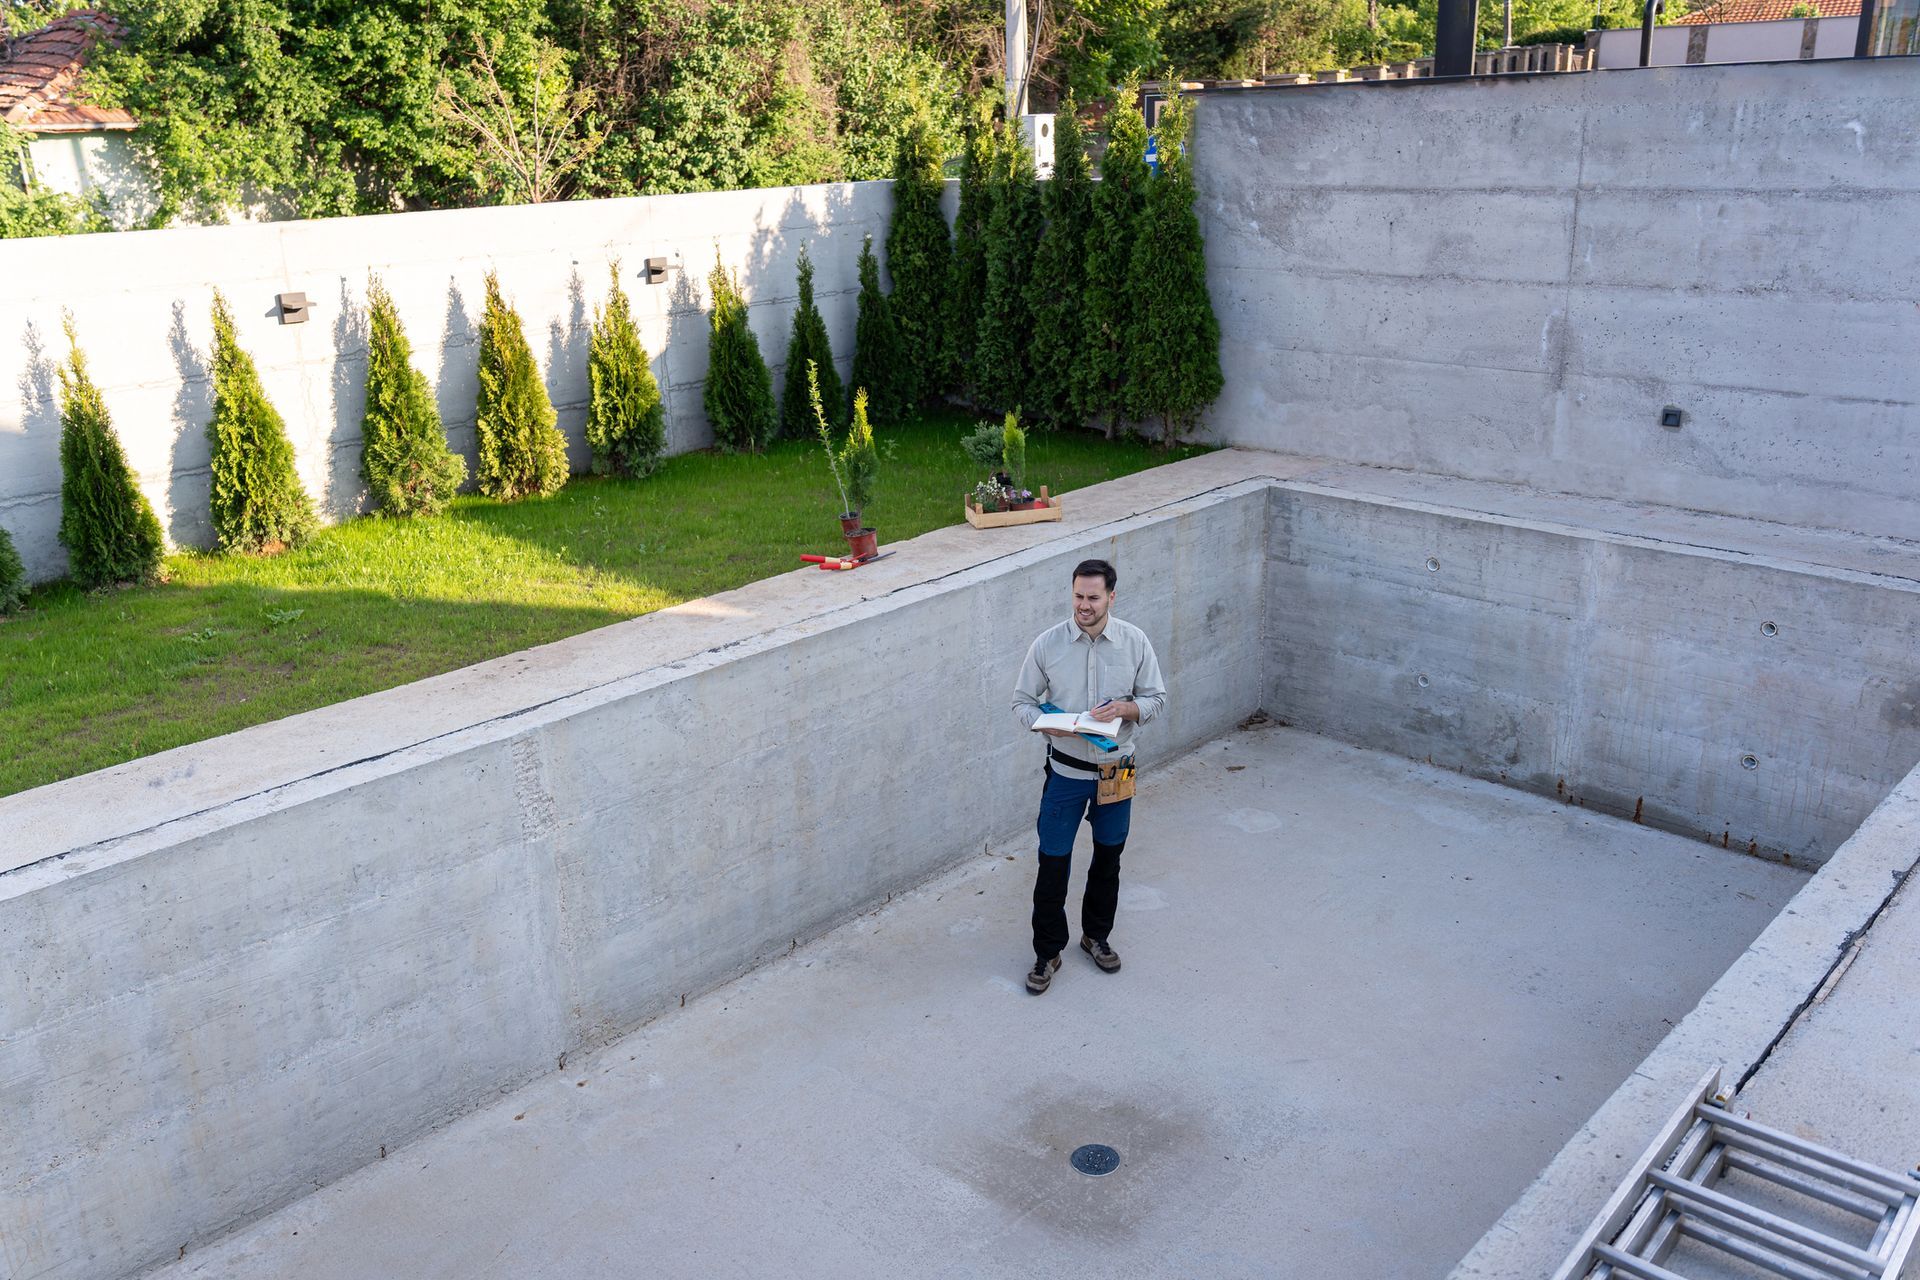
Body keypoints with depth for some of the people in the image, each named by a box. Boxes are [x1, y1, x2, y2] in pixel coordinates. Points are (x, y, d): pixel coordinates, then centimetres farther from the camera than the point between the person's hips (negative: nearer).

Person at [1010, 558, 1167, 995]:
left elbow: (1155, 698, 0)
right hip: (1066, 772, -1)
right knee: (1053, 863, 3)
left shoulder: (1135, 642, -8)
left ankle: (1096, 935, 39)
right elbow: (1023, 701, -3)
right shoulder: (1048, 644, -10)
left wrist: (1127, 708, -21)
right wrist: (1045, 724, -24)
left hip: (1116, 771, 2)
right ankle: (1047, 953, 20)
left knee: (1108, 859, 17)